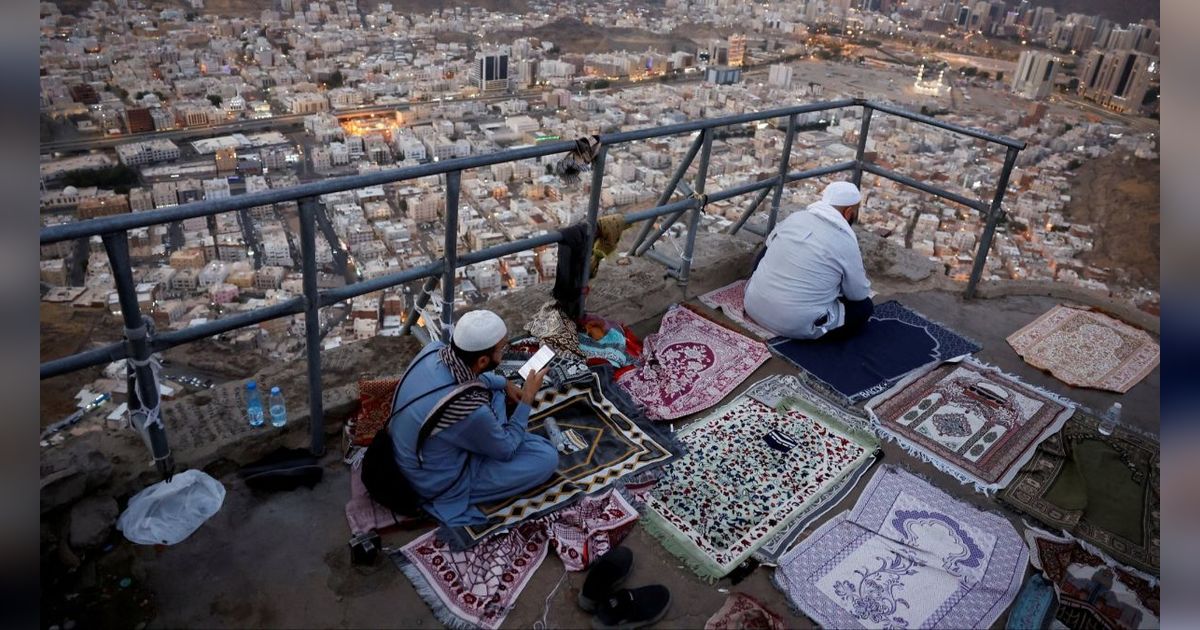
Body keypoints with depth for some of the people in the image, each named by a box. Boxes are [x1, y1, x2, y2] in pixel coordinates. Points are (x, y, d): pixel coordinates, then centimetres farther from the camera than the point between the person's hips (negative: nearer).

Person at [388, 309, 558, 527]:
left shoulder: (433, 350, -18)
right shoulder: (471, 410, -38)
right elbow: (507, 450, -15)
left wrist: (505, 383, 4)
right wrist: (527, 398, -9)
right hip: (438, 481, -7)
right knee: (547, 457, -6)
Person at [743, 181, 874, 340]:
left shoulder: (794, 217, 3)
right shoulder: (846, 243, -10)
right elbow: (860, 294, 2)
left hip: (754, 306, 6)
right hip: (796, 325, -5)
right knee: (865, 306, 11)